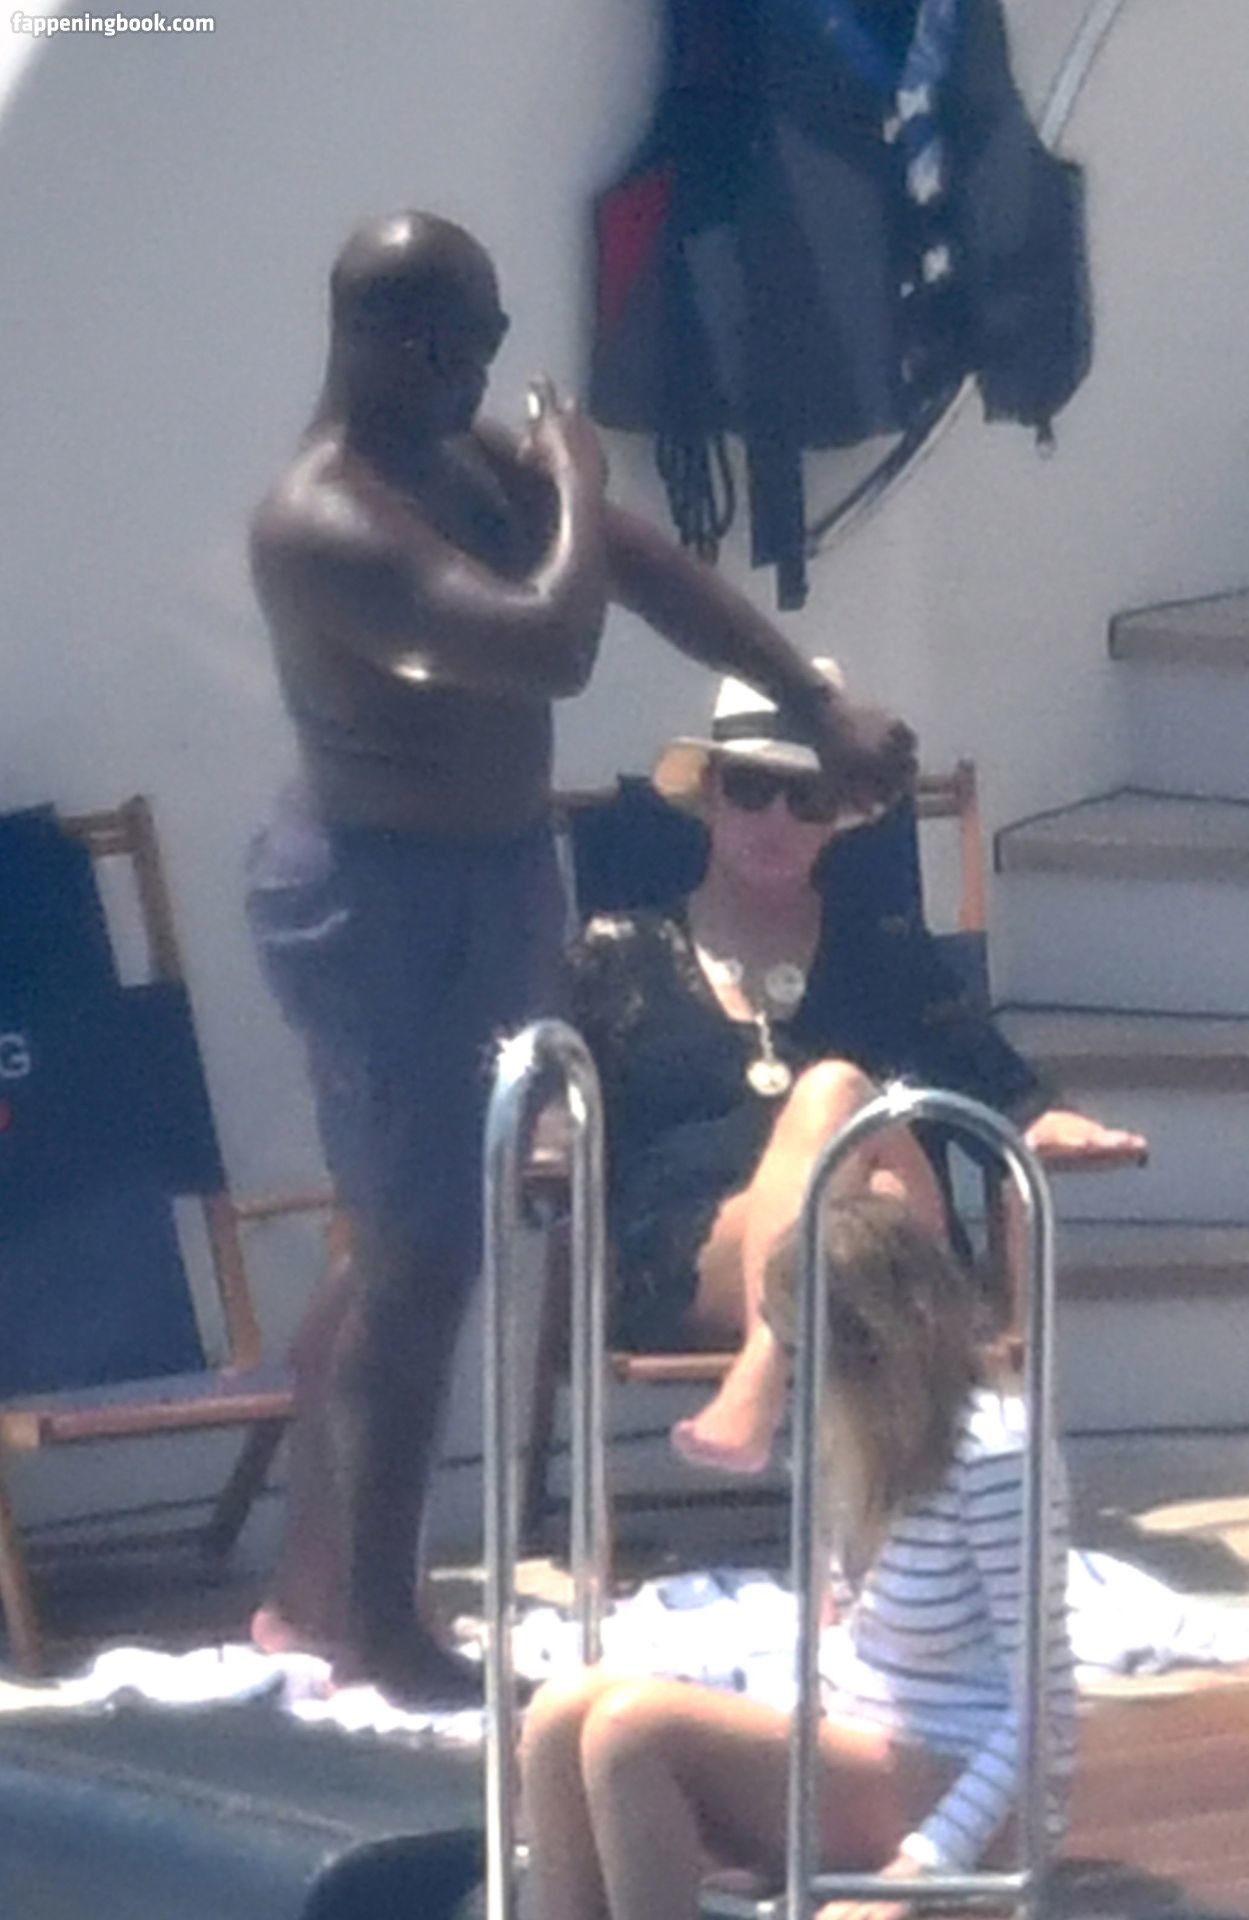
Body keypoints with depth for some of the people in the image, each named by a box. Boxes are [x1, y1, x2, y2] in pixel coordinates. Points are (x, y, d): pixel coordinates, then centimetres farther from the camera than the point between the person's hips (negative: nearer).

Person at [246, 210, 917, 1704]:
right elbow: (554, 643, -35)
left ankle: (310, 1594, 29)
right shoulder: (326, 522, -26)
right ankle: (380, 1633, 8)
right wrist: (575, 481, -19)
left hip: (485, 882, 10)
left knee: (399, 1247, 18)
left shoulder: (466, 455, 4)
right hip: (386, 905, -10)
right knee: (422, 1263, -3)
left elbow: (645, 566, 9)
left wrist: (820, 711, 5)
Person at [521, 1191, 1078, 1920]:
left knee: (631, 1730, -25)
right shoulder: (871, 1442, 8)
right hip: (862, 1757, 9)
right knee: (564, 1714, -12)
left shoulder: (992, 1454, -18)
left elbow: (1041, 1703, -18)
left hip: (956, 1789, -9)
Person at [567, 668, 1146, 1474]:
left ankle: (758, 1388, -53)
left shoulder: (883, 944, 25)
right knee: (835, 1088, -31)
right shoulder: (622, 951, 21)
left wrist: (1043, 1123, -7)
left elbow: (988, 1074, 15)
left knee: (834, 1092, -33)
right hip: (680, 1271, -1)